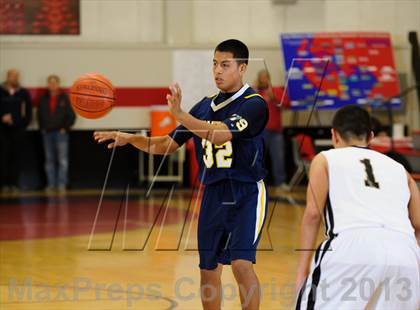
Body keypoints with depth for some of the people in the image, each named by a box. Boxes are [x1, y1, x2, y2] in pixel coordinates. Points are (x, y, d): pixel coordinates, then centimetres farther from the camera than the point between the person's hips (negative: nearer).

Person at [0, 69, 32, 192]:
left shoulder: (23, 93, 7)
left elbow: (28, 109, 11)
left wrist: (25, 122, 3)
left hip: (18, 129, 2)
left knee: (17, 157, 0)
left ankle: (14, 183, 3)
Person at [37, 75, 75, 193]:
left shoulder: (64, 98, -2)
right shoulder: (44, 99, 7)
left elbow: (71, 115, 0)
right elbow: (39, 115, 14)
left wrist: (65, 128, -6)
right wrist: (42, 128, 5)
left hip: (61, 132, -4)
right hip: (47, 133, 4)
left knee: (62, 160, -6)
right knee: (49, 160, 7)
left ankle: (62, 183, -4)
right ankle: (51, 184, 12)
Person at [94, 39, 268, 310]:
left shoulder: (253, 104, -11)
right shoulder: (205, 107, 9)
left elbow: (220, 135, -27)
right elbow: (168, 145, 12)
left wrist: (180, 114, -36)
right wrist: (130, 138, -2)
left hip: (247, 194, -6)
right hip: (213, 193, 6)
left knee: (241, 264, -20)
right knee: (209, 268, 10)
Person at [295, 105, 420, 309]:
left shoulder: (325, 159, 22)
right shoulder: (398, 168, 31)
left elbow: (313, 214, 8)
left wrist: (303, 269, 8)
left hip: (354, 246, -3)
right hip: (404, 252, 3)